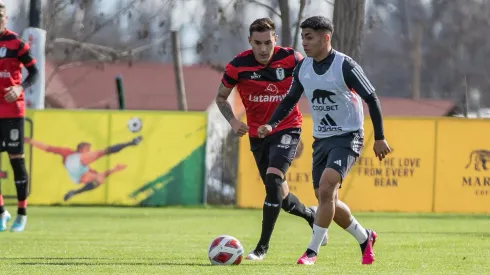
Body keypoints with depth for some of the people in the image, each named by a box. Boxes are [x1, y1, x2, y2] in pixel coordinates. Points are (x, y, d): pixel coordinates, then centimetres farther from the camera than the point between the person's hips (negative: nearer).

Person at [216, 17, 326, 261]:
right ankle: (311, 215, 44)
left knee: (273, 179, -24)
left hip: (287, 128, -3)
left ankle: (262, 247, -16)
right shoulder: (238, 66, -12)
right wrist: (233, 121, -14)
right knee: (282, 198, 9)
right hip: (257, 134, 3)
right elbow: (221, 97, 3)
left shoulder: (291, 59, -15)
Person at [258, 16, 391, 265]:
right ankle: (365, 238, 30)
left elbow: (371, 99, -11)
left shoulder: (345, 66, -16)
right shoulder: (302, 68, 1)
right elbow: (290, 100, 13)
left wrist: (379, 138, -11)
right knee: (326, 199, 8)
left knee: (326, 188, -23)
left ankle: (312, 251, -17)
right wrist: (271, 125, -3)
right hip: (321, 139, 7)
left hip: (347, 137, -7)